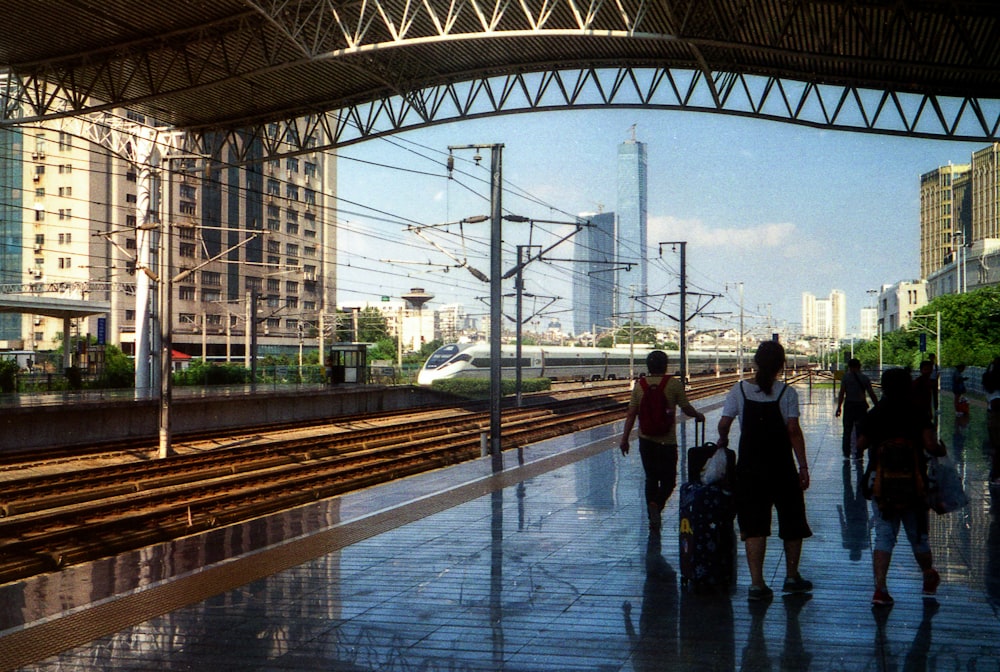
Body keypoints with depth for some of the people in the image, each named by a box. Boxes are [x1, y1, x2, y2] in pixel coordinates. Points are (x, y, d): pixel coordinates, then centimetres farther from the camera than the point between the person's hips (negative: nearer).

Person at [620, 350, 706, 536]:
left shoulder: (640, 386, 0)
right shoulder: (674, 384, -8)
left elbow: (631, 414, 0)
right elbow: (686, 409, -3)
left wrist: (625, 438, 6)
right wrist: (699, 416, 18)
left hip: (646, 440, 3)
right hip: (667, 442, -3)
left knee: (651, 479, 14)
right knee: (668, 480, 8)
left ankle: (653, 522, 15)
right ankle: (656, 505, -21)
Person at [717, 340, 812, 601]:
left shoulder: (739, 390, -2)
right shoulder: (787, 392, -7)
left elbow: (723, 424, -6)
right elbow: (793, 430, -11)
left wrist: (723, 440, 17)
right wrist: (803, 467, -6)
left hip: (749, 467, 1)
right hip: (781, 467, -1)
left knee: (753, 525, 4)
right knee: (792, 521, 17)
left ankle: (757, 583, -2)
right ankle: (792, 577, 27)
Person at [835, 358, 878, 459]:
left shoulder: (846, 377, -4)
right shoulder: (864, 378, 1)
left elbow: (842, 393, -10)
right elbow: (871, 394, 0)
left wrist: (839, 407, -7)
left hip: (849, 405, -1)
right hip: (861, 405, 1)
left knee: (847, 430, 8)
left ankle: (846, 453, 8)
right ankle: (859, 453, 8)